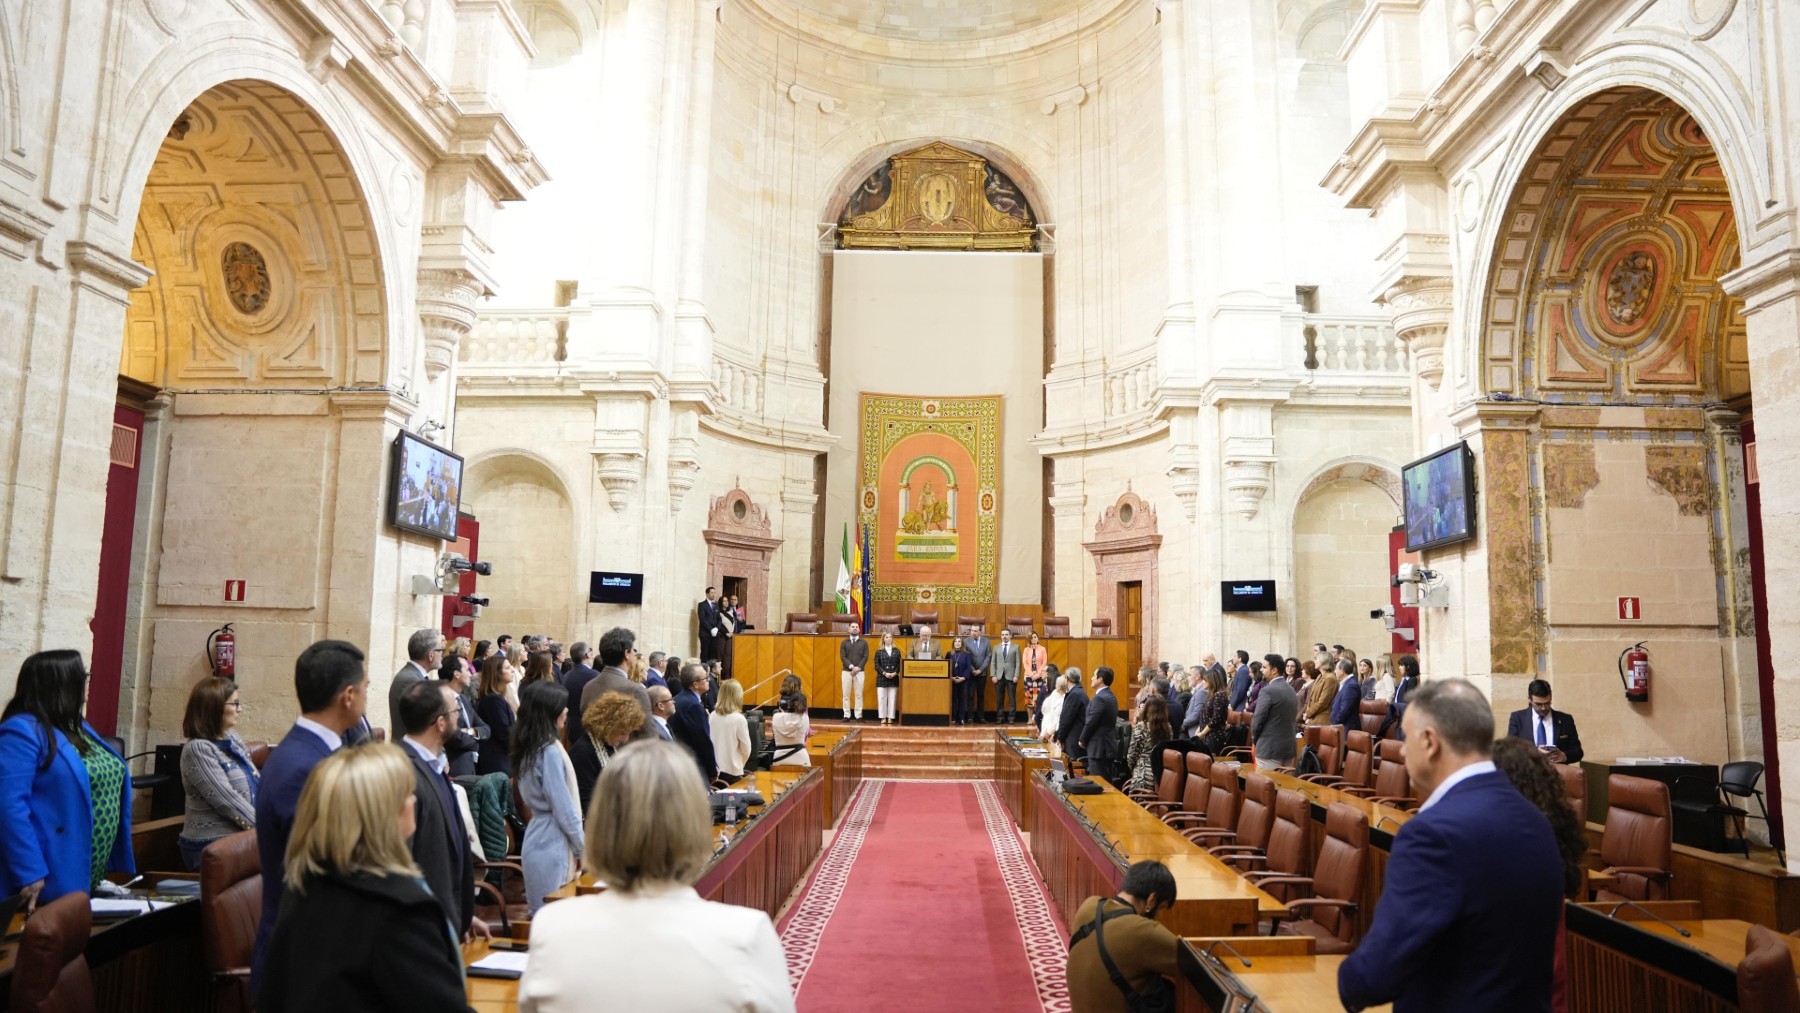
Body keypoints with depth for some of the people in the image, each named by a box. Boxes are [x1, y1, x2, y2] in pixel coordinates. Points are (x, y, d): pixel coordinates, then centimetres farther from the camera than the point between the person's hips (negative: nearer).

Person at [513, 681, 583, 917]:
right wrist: (584, 850, -6)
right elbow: (565, 810, -17)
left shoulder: (529, 748, 8)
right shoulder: (550, 752, -18)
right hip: (553, 845, -9)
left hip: (538, 838, 9)